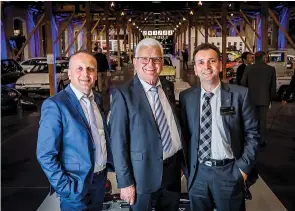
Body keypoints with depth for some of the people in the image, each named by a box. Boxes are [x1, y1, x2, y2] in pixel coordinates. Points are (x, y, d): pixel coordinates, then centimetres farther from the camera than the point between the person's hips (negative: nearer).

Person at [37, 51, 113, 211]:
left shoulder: (97, 99, 3)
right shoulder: (55, 105, -19)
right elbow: (45, 155, -18)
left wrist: (109, 163, 5)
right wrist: (66, 188, -18)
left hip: (101, 178, 6)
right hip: (77, 185, -6)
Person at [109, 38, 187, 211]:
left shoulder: (169, 87, 4)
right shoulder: (124, 94, -13)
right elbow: (118, 141, -14)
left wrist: (183, 160, 14)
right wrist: (125, 182, -14)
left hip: (173, 167, 6)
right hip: (144, 172, -5)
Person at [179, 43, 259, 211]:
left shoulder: (240, 94, -7)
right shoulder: (186, 97, -1)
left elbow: (252, 133, -3)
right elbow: (184, 133, 6)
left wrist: (244, 167, -7)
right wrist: (185, 165, 1)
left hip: (230, 171, -1)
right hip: (197, 172, 2)